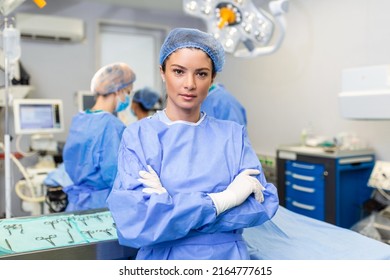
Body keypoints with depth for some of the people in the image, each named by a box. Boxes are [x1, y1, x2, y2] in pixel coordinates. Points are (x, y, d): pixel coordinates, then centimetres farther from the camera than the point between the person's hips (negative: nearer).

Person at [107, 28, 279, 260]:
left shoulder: (233, 134, -3)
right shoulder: (138, 135, -9)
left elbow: (264, 202, -12)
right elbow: (133, 222, -20)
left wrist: (170, 208, -20)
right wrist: (223, 199, -20)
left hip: (229, 257, 2)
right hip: (164, 261, -1)